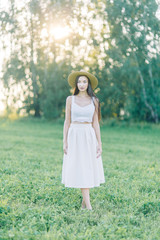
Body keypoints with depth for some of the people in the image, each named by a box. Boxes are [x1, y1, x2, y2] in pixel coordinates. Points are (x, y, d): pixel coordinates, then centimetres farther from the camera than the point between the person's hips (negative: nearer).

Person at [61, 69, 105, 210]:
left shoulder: (94, 101, 5)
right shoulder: (70, 99, 3)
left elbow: (95, 123, 5)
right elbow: (67, 121, 4)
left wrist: (99, 144, 0)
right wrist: (65, 142, -2)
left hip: (89, 137, 1)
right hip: (75, 136, -1)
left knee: (89, 168, 2)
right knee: (79, 169, -6)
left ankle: (84, 201, 16)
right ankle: (88, 205, -6)